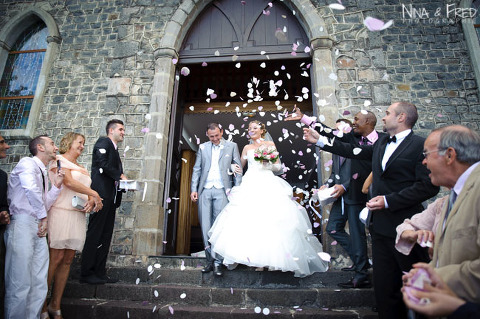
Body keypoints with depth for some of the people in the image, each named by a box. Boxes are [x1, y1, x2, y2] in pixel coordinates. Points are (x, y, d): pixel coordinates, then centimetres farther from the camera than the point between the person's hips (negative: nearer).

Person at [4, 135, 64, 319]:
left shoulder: (43, 173, 23)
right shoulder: (28, 163, -3)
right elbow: (30, 188, -24)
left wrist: (56, 185, 11)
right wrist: (43, 217, -20)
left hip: (38, 229, 9)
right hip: (22, 225, -8)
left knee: (39, 286, 8)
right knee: (20, 285, -7)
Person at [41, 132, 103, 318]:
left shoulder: (81, 168, 24)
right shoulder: (59, 160, 3)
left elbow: (87, 189, 17)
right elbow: (69, 181, -11)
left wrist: (91, 201, -6)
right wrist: (95, 194, -10)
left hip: (78, 216, 6)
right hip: (61, 213, -6)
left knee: (67, 260, 4)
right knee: (56, 258, -8)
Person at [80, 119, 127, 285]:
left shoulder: (115, 150, 26)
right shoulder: (103, 142, 1)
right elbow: (102, 163, -17)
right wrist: (120, 176, -9)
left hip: (111, 198, 9)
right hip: (101, 195, -9)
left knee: (105, 236, 7)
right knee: (94, 234, -5)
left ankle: (99, 272, 12)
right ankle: (87, 274, 3)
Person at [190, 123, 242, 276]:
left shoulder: (232, 146, 8)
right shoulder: (203, 147, 15)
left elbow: (238, 169, 5)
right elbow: (196, 169, 13)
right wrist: (193, 189, 3)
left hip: (222, 190, -3)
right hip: (204, 190, 3)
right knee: (205, 226, 3)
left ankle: (217, 262, 3)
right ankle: (210, 260, 13)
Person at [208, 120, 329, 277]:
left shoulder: (270, 144, 13)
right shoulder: (247, 148, 19)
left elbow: (278, 166, 10)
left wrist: (267, 162, -8)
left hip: (269, 186, -2)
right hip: (250, 186, 2)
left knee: (271, 220, -12)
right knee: (246, 218, -8)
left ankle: (275, 255, -4)